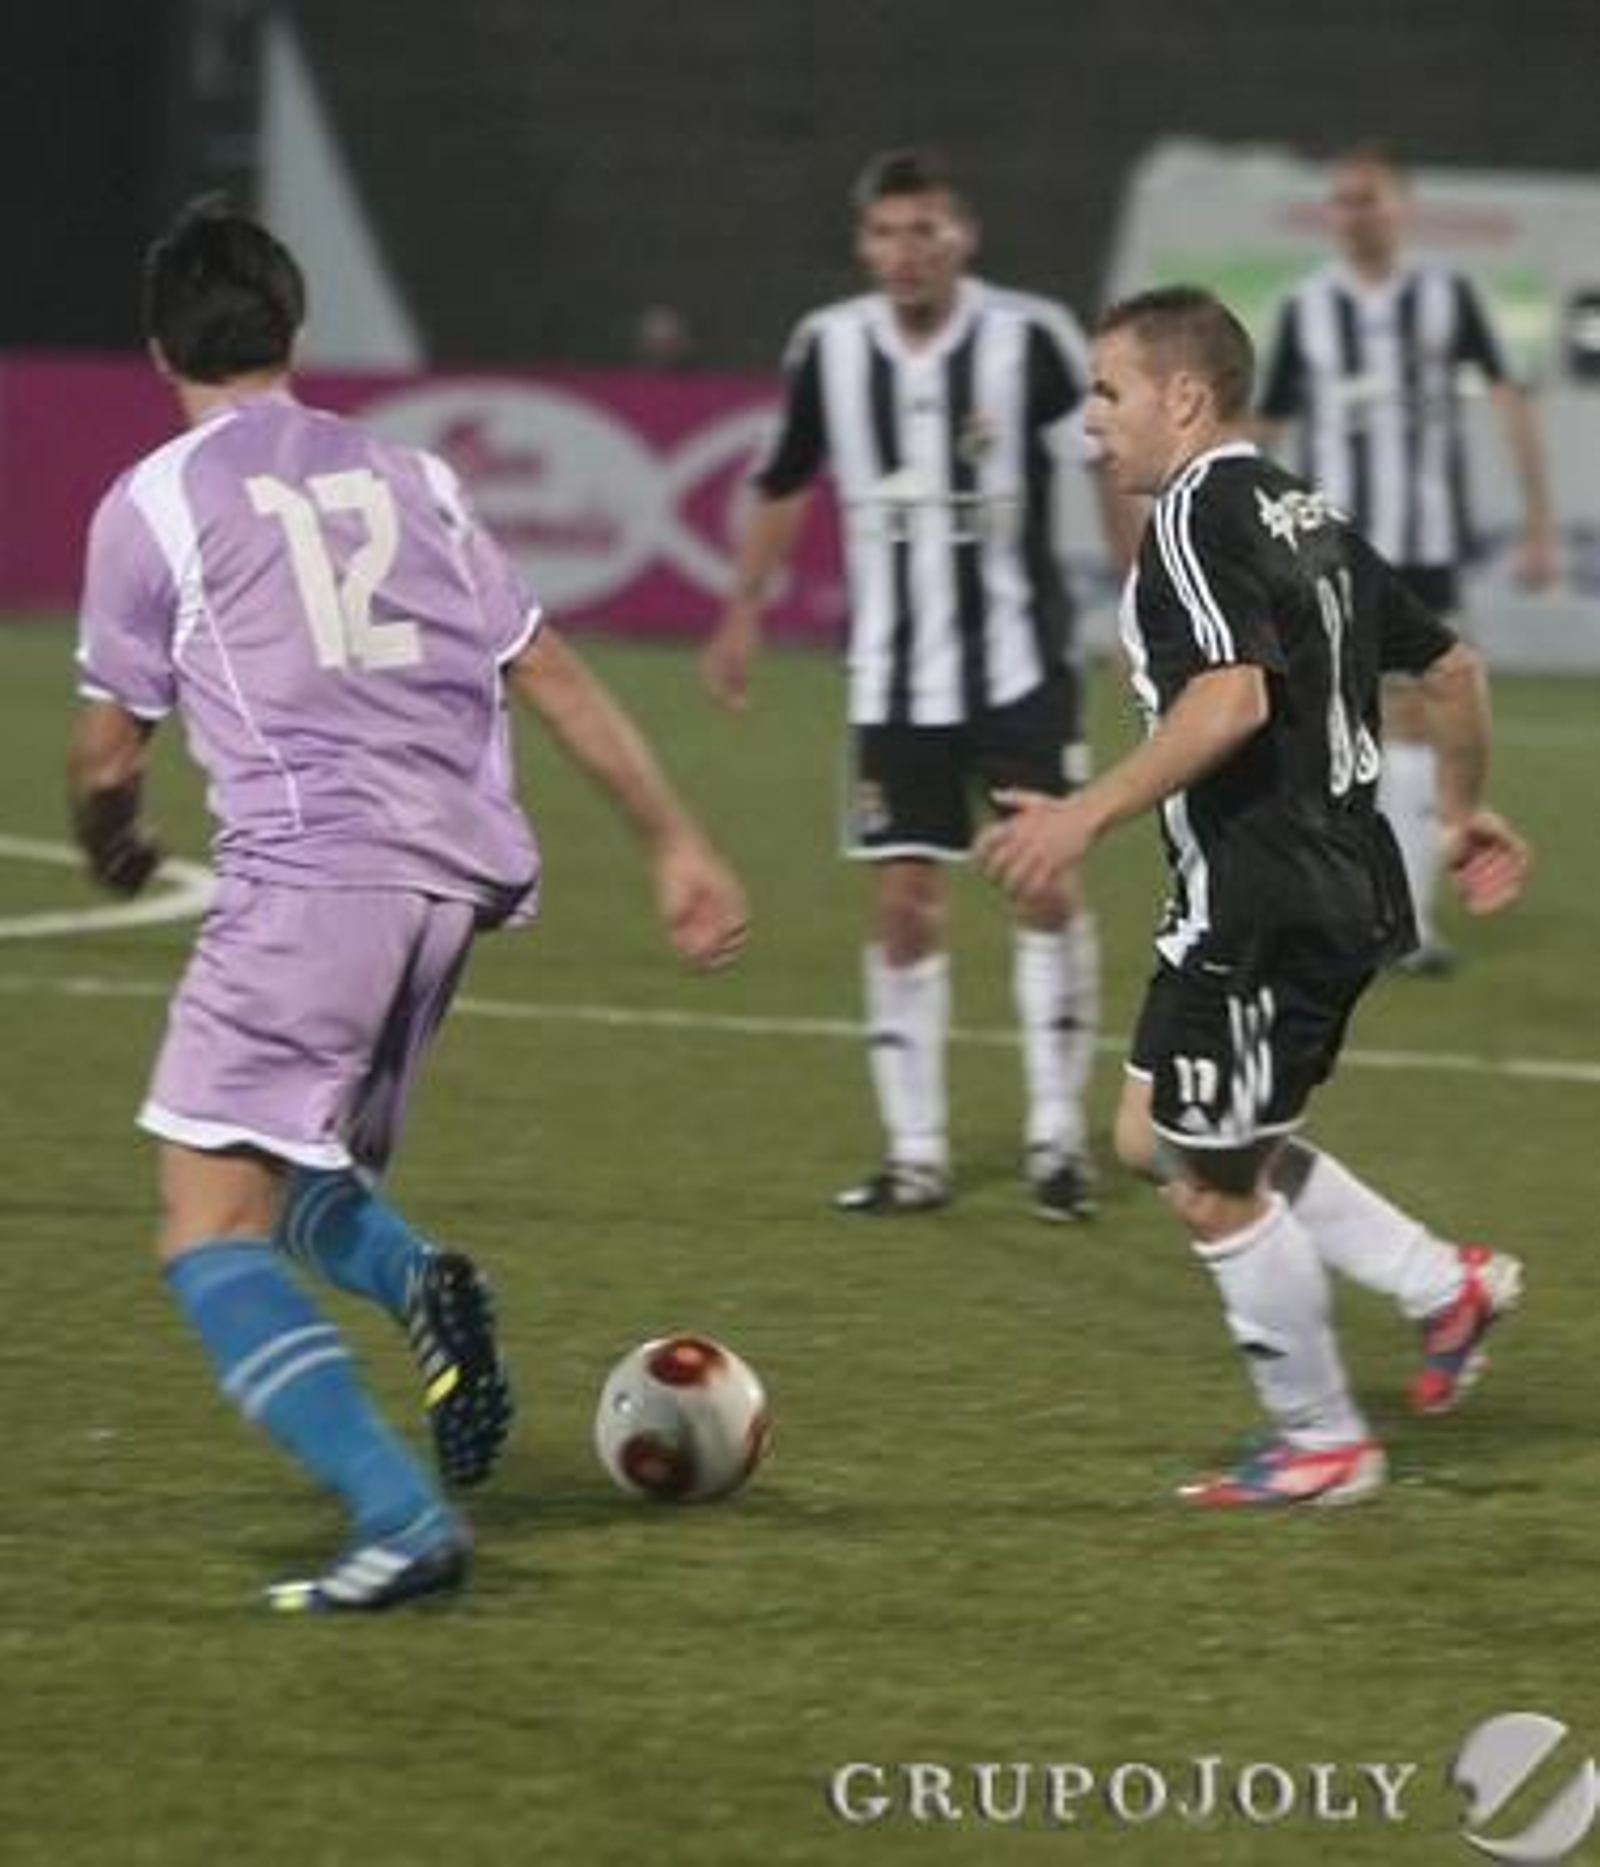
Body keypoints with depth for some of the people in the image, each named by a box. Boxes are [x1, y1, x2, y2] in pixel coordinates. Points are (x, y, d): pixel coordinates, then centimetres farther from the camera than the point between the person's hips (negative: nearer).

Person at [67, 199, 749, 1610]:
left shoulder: (153, 504, 3)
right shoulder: (405, 475, 17)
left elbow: (108, 760, 7)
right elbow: (554, 678, 16)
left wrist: (112, 846, 30)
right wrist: (678, 843, 20)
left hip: (309, 880, -6)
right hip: (455, 878, 7)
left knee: (210, 1230, -5)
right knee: (299, 1181, 24)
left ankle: (404, 1519, -22)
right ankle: (421, 1283, -11)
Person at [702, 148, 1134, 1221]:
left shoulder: (1028, 339, -13)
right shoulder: (831, 348, -2)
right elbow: (787, 482, 14)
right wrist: (744, 613, 21)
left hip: (1021, 660, -3)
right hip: (894, 677, 3)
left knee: (1046, 884, -8)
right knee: (905, 904, 2)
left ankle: (1058, 1135, 4)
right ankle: (916, 1153, 9)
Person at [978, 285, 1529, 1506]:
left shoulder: (1199, 514, -15)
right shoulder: (1306, 514, 13)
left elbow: (1233, 699, -30)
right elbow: (1450, 667, 20)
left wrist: (1089, 815, -31)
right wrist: (1466, 810, 34)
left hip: (1260, 901, -10)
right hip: (1345, 888, 10)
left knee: (1216, 1186, 3)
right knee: (1159, 1135, 20)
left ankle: (1321, 1445, 13)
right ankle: (1444, 1283, 17)